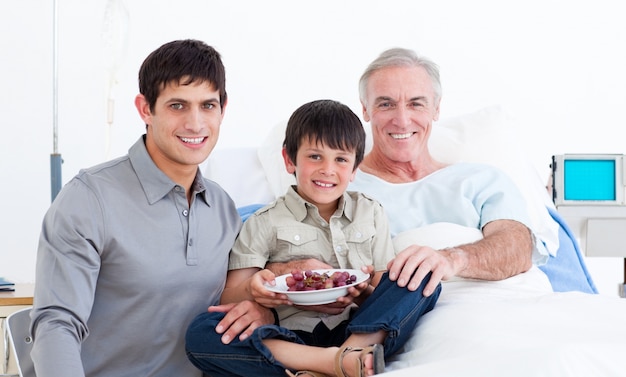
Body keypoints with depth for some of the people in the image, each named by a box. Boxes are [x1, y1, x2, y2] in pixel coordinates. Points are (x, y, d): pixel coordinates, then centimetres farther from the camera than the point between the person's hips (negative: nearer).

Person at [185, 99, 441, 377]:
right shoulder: (265, 223, 11)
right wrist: (251, 289, -20)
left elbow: (386, 290, 11)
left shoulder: (371, 214, 18)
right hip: (290, 340, -1)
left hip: (360, 331, 1)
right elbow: (228, 299, 4)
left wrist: (366, 294, -13)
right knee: (200, 333, -28)